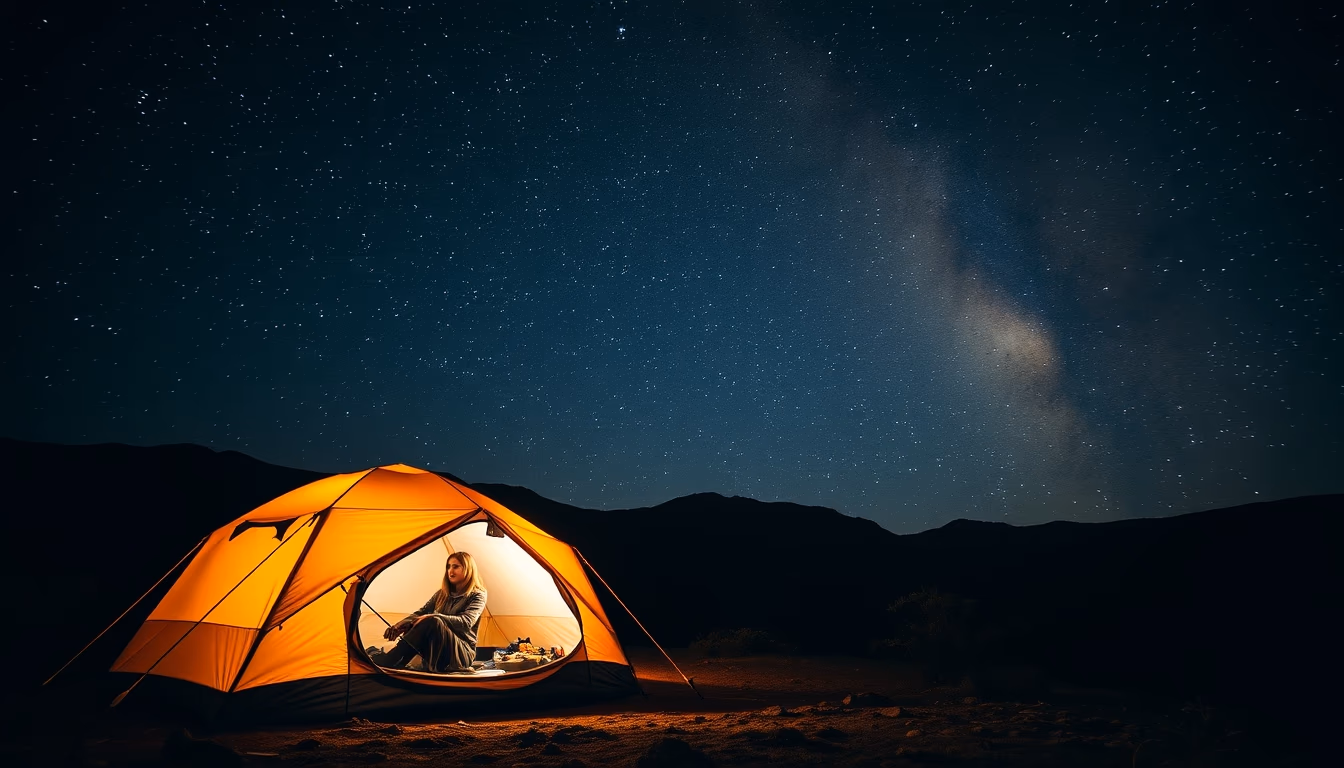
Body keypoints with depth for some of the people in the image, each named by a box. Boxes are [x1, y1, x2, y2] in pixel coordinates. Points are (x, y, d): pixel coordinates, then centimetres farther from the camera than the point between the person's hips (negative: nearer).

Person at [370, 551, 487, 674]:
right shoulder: (442, 594, 15)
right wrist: (402, 623, -15)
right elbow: (422, 612, 7)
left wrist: (433, 617, -31)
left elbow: (466, 622, -20)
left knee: (432, 622, -33)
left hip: (462, 654, -5)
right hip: (438, 651, 5)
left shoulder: (477, 596, -3)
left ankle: (387, 661, -34)